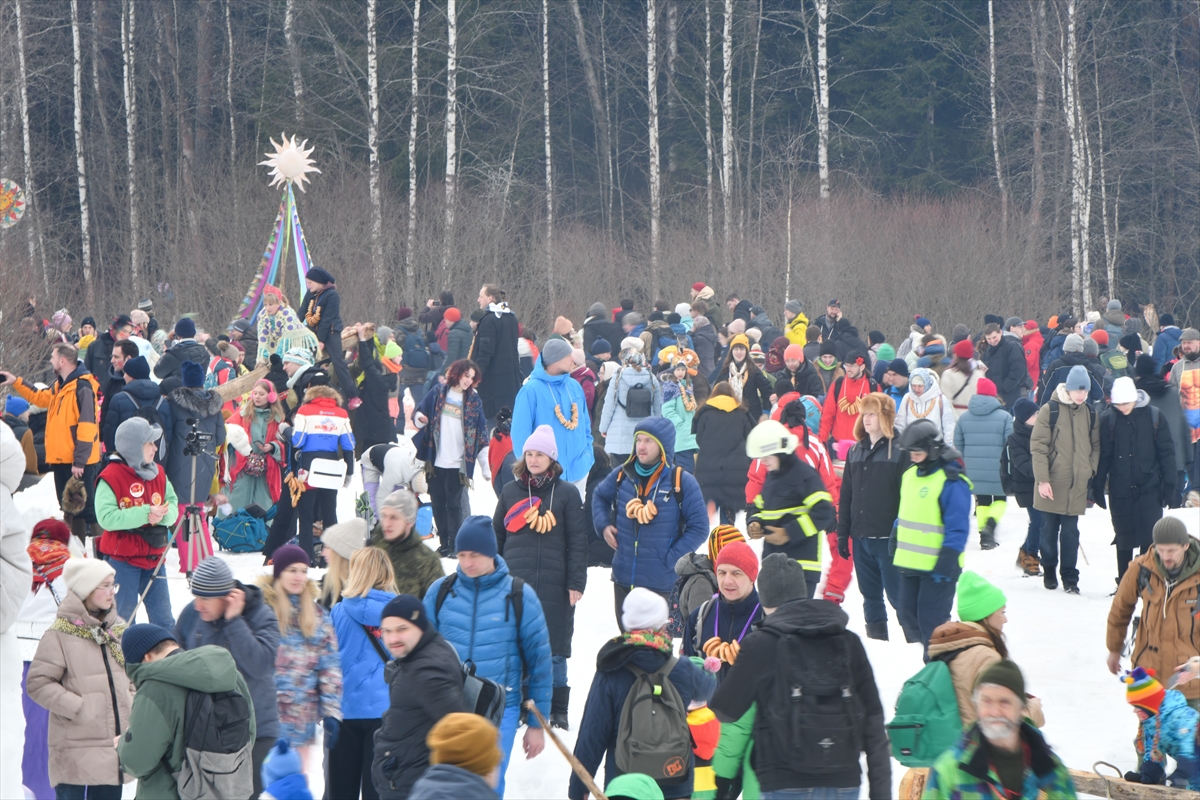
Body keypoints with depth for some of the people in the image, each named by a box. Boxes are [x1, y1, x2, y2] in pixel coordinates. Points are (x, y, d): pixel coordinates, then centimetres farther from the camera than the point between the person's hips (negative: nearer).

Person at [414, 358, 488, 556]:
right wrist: (420, 418, -15)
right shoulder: (437, 393, 4)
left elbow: (481, 431, 5)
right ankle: (444, 543, 15)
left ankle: (455, 545, 3)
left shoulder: (474, 400, 4)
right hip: (435, 460, 2)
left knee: (453, 504, -3)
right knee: (438, 503, 6)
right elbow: (419, 414, 10)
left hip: (458, 463, -2)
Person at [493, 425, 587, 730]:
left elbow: (578, 541, 1)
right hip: (514, 583, 2)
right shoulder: (510, 491, 11)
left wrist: (576, 583, -5)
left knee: (553, 651, 1)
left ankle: (558, 712, 9)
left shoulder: (567, 493, 3)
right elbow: (496, 536, 15)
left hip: (553, 586, -2)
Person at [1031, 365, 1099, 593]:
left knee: (1070, 532, 2)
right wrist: (1042, 479, -13)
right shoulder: (1049, 410, -6)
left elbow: (1095, 446, 16)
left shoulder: (1089, 414, 8)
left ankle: (1070, 578, 6)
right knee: (1049, 531, 8)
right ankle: (1049, 572, 23)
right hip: (1051, 484, -2)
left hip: (1076, 486, 2)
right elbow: (1038, 446, -8)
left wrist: (1091, 472, 3)